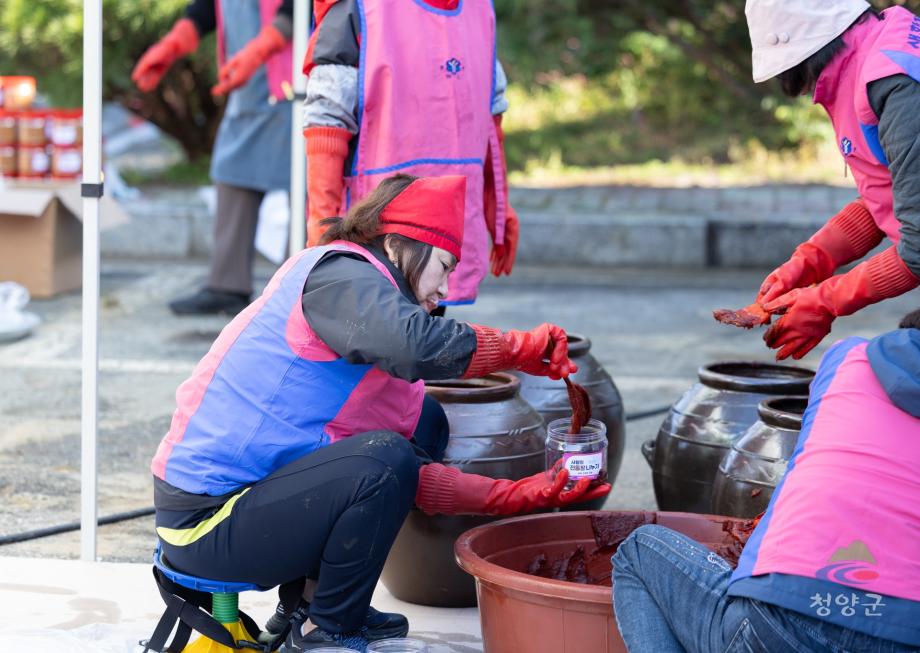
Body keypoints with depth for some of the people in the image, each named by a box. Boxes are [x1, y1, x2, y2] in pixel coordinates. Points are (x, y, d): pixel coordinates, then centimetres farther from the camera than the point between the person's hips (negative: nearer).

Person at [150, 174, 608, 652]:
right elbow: (415, 345, -35)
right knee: (384, 457, -24)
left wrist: (521, 495, 2)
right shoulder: (337, 272, -11)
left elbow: (410, 478, 11)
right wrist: (518, 348, -20)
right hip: (205, 527, -10)